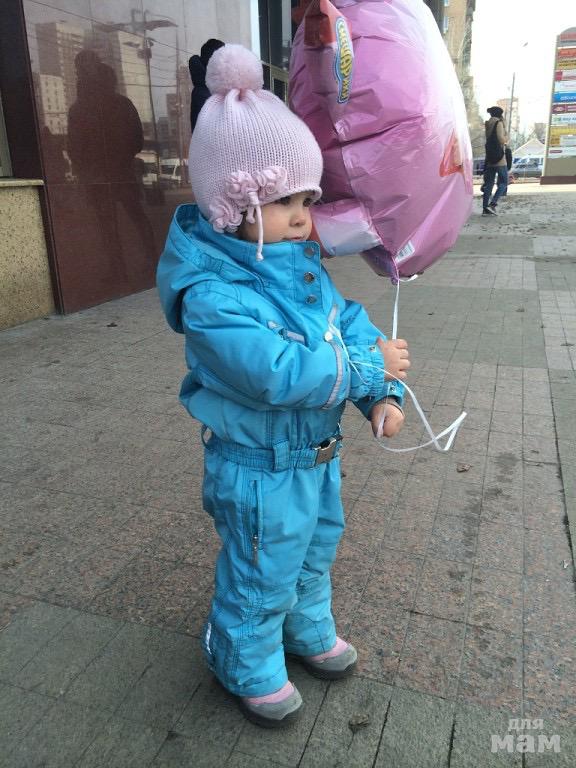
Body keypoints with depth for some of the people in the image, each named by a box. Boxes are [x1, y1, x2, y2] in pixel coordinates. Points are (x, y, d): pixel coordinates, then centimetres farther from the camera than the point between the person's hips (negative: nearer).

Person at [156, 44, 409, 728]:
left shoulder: (304, 267, -2)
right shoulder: (212, 296, -30)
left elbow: (352, 324, -2)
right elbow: (283, 373, -38)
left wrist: (383, 396, -16)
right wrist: (371, 368, -30)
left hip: (317, 453, 8)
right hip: (259, 471, -8)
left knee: (315, 552, 28)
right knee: (262, 576, 14)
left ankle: (308, 632, 57)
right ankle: (249, 668, 43)